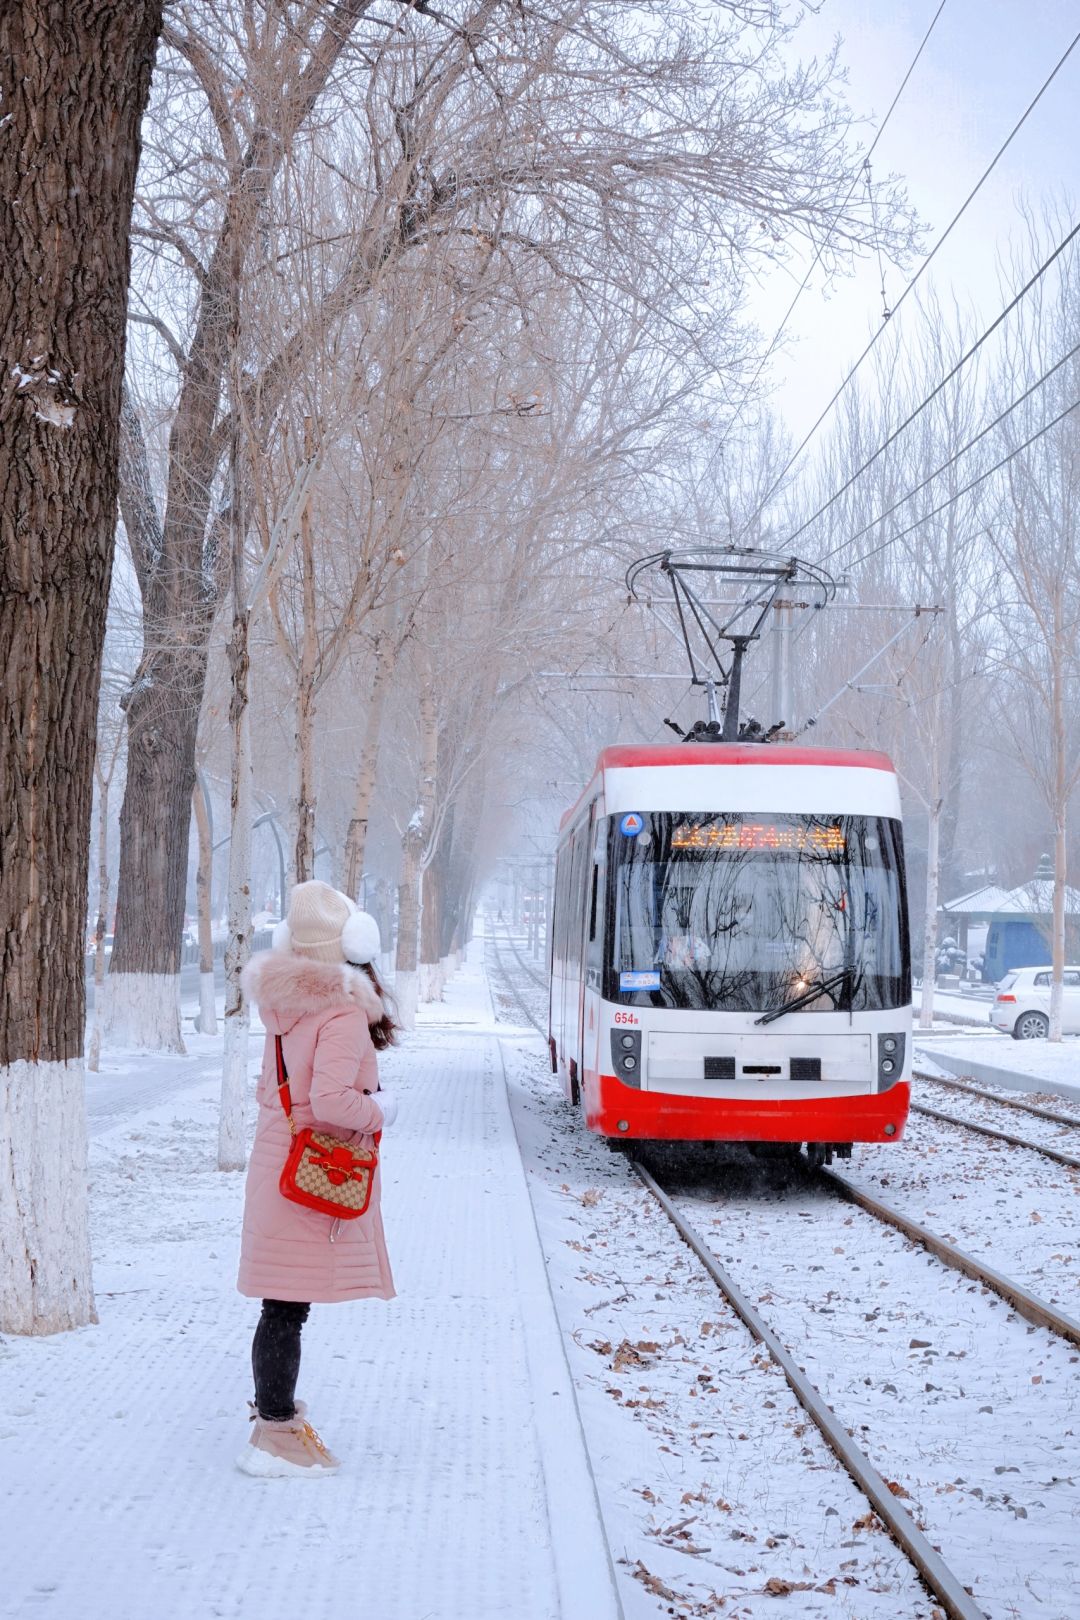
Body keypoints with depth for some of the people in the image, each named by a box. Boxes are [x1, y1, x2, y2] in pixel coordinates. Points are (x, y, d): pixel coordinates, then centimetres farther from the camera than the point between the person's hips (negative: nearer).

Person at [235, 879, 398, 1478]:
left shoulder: (286, 1005, 8)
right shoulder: (344, 1012, -18)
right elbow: (330, 1099, -27)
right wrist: (380, 1112, -10)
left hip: (277, 1156, 9)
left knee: (283, 1299, 20)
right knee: (288, 1304, -4)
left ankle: (272, 1406, 33)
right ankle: (275, 1435, 2)